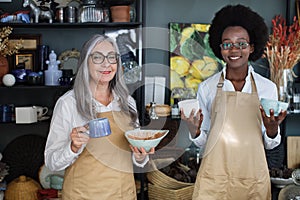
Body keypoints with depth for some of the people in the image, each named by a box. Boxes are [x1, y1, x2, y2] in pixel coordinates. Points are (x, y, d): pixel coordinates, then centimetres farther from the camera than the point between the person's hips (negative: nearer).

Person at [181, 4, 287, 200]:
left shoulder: (268, 88, 2)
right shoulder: (207, 87, 1)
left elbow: (270, 144, 8)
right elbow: (203, 142, 6)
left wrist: (272, 129, -12)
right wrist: (195, 131, -13)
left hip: (253, 177, 1)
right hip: (214, 177, -1)